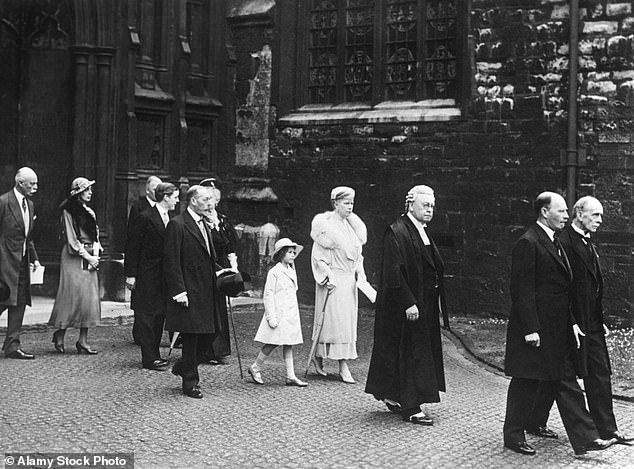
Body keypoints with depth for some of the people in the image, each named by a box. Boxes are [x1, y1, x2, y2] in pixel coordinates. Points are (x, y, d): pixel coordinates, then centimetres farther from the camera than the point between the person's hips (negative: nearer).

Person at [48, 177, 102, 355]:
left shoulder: (89, 212, 17)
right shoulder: (68, 212, -4)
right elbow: (71, 239, -9)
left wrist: (96, 255, 0)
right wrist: (88, 257, -11)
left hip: (89, 257, 7)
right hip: (74, 258, -6)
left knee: (90, 298, 0)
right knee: (71, 296, -7)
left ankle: (83, 341, 1)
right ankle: (59, 335, 8)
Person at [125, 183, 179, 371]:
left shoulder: (170, 218, 10)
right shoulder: (145, 218, -12)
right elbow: (132, 247, -10)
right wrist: (130, 274, -13)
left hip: (163, 276, 8)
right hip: (146, 276, -8)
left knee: (160, 316, 10)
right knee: (147, 316, -3)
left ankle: (154, 354, 18)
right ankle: (149, 358, -1)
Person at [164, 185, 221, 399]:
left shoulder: (204, 225, 16)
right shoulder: (177, 225, -11)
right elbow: (171, 262, -15)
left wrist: (220, 270, 11)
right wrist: (179, 292, -19)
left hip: (206, 291, 8)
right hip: (189, 292, -8)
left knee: (208, 333, 9)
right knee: (191, 338, -1)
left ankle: (183, 367, 29)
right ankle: (190, 382, 11)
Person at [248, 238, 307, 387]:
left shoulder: (291, 271, 14)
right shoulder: (274, 272, -10)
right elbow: (268, 295, -12)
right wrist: (271, 317, -16)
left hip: (291, 314, 7)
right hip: (278, 315, -7)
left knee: (288, 344, 6)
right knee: (272, 344, -3)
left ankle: (291, 376, 6)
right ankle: (255, 368, 15)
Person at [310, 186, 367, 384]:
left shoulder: (353, 225, 12)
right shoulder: (326, 225, -9)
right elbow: (318, 255, -10)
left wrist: (360, 274, 9)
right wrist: (328, 277, -16)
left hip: (349, 280, 8)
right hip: (333, 280, -7)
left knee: (348, 321, 9)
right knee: (337, 321, -8)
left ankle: (318, 356, 21)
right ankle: (343, 367, -6)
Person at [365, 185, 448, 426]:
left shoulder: (423, 232, 13)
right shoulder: (396, 232, -16)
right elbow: (394, 273, -22)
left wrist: (435, 302, 17)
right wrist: (408, 303, -25)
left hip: (425, 304, 9)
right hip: (406, 305, -9)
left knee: (420, 350, 14)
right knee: (409, 351, -5)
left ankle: (391, 395, 27)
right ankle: (410, 407, 1)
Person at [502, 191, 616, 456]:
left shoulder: (555, 244, 15)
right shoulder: (528, 243, -14)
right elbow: (522, 290, -18)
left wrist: (572, 322, 12)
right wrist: (530, 329, -20)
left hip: (557, 330, 9)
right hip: (535, 330, -9)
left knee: (567, 384, 8)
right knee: (525, 382, 3)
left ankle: (585, 439, 10)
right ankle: (514, 436, 16)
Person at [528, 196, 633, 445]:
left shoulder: (589, 244, 15)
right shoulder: (563, 242, -15)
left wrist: (600, 320, 16)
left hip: (591, 324, 9)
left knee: (600, 374, 8)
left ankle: (607, 429, 13)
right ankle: (535, 423, 17)